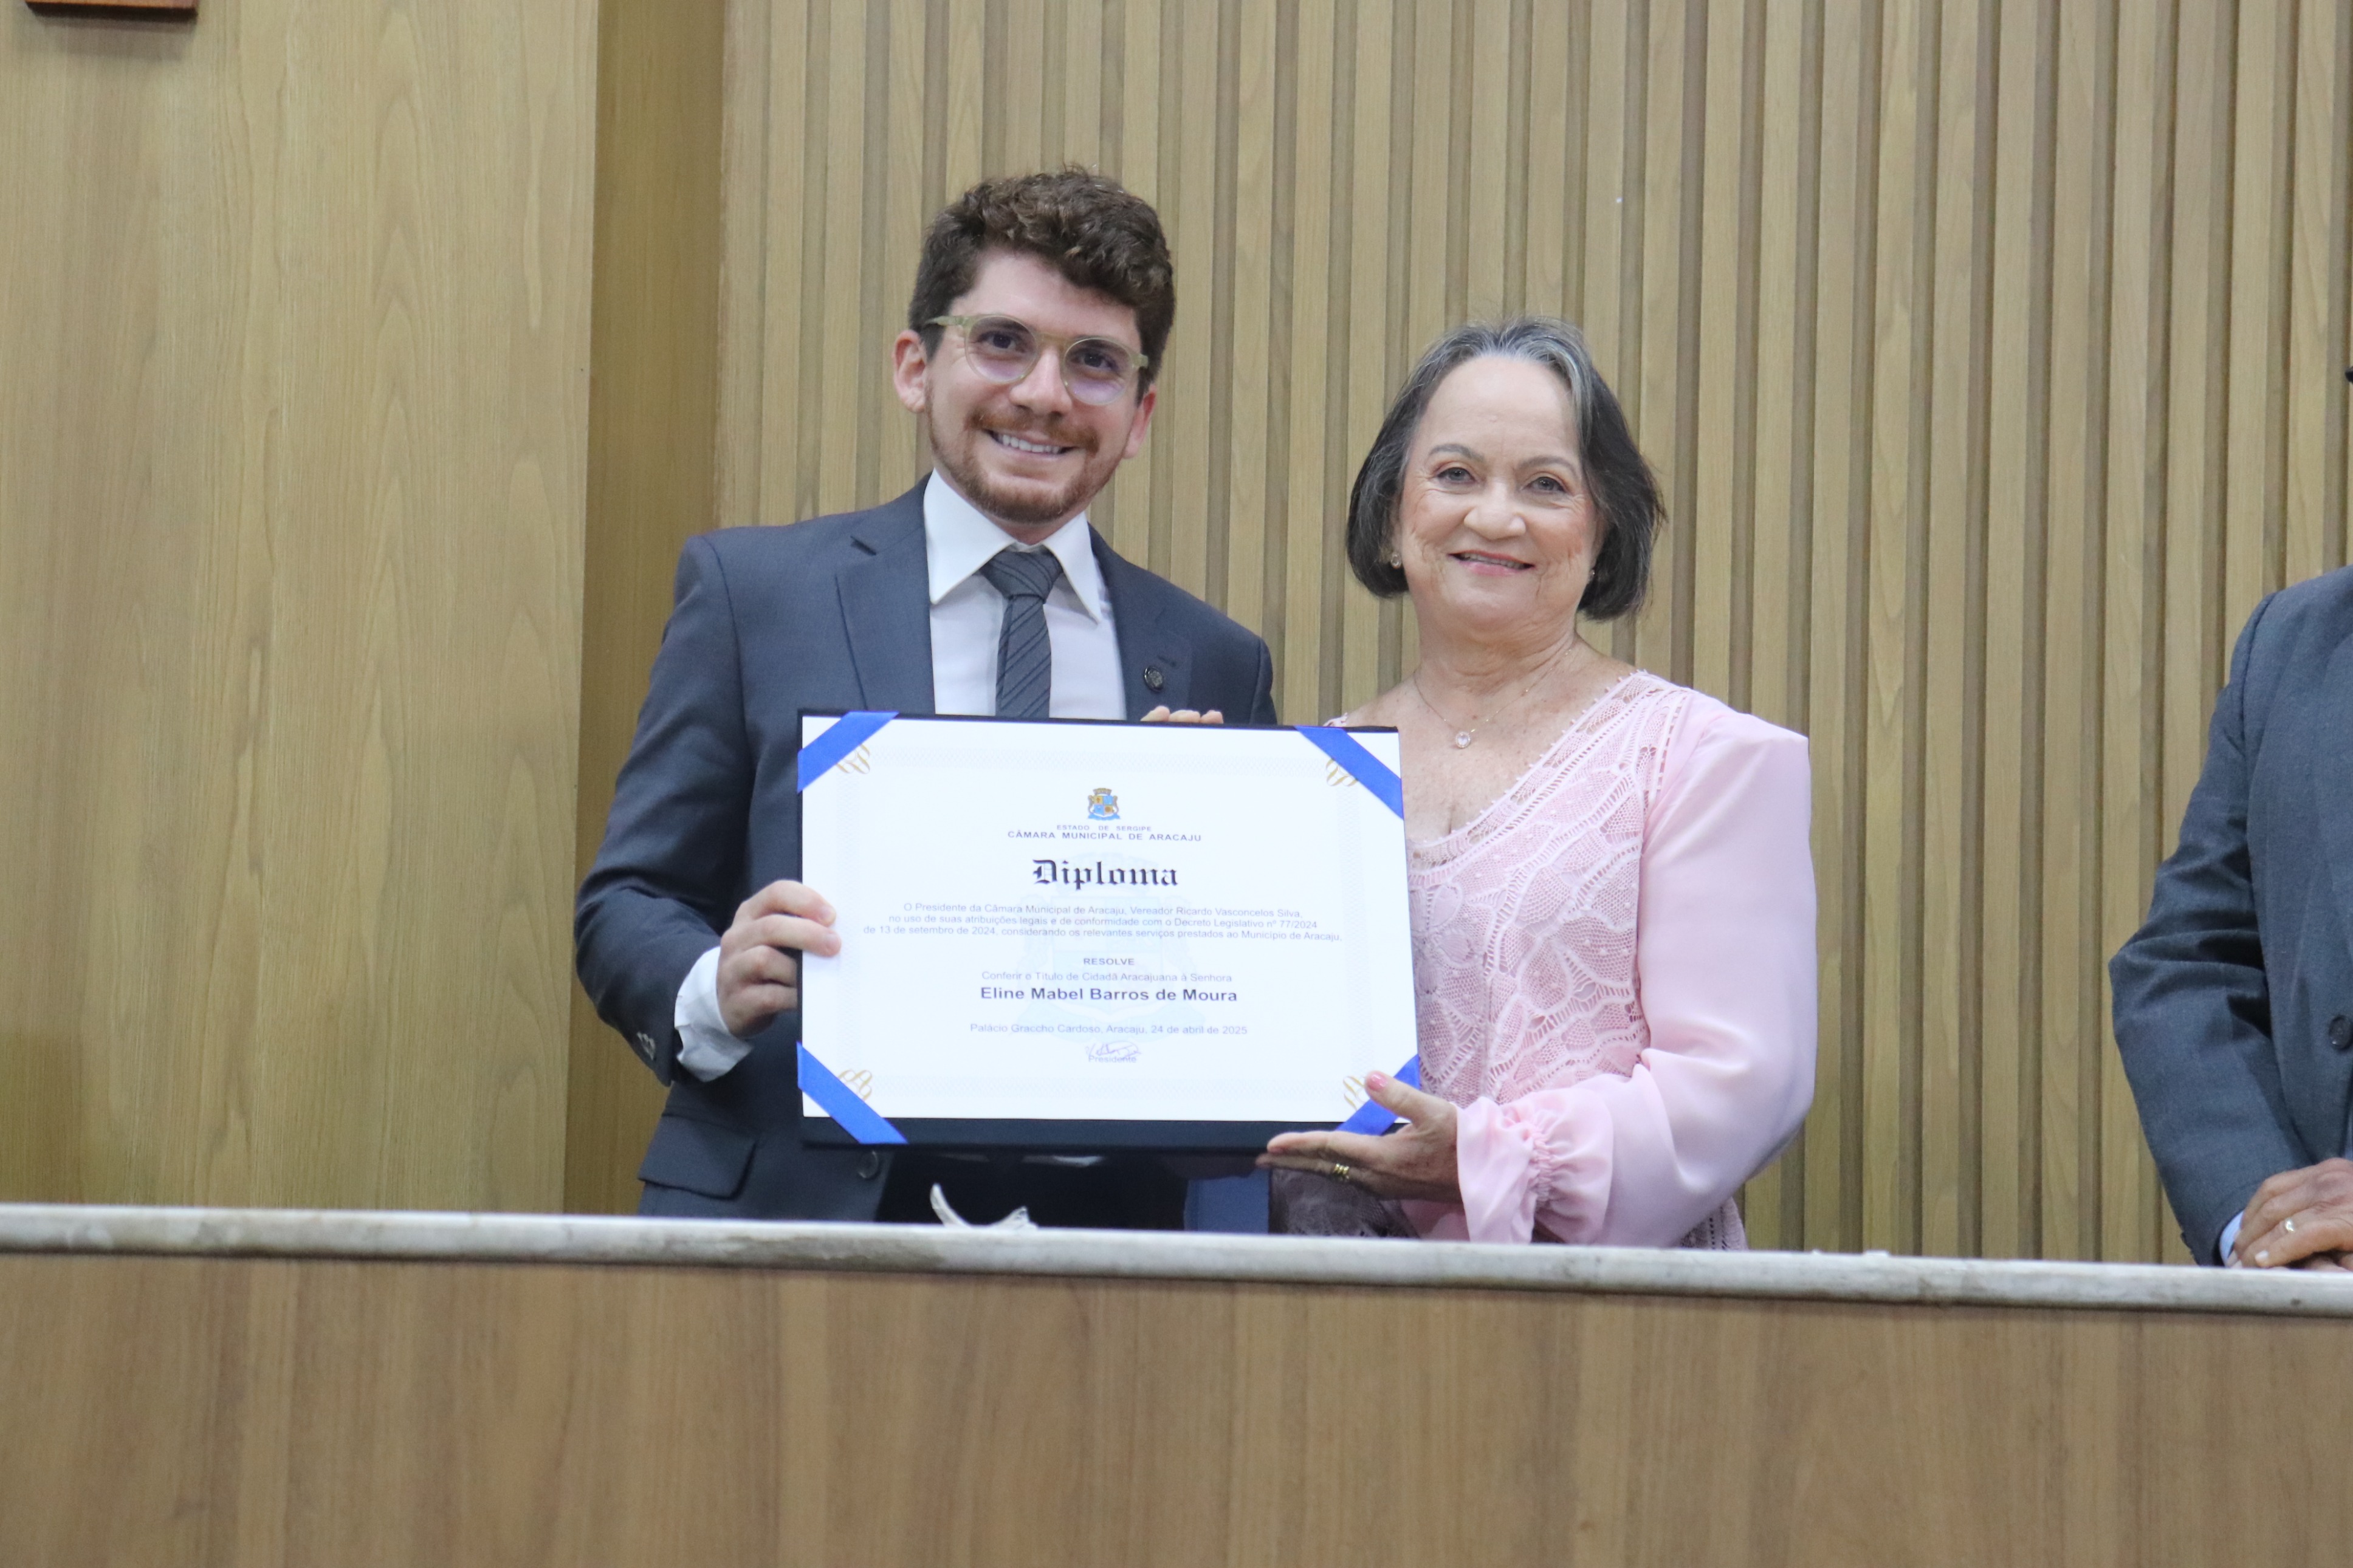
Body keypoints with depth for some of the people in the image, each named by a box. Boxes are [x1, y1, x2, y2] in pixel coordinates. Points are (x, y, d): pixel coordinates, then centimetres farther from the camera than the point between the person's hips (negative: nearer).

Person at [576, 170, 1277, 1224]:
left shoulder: (1216, 668, 16)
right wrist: (717, 989, -14)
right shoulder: (754, 589, 10)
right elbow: (626, 908, 8)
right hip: (795, 1211, 0)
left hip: (1103, 1230, 1)